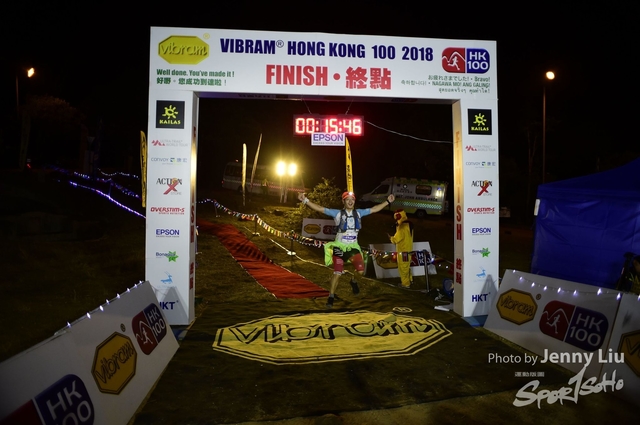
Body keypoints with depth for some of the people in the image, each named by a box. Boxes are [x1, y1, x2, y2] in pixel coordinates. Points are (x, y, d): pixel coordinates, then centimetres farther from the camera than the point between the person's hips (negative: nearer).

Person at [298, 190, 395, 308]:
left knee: (361, 270, -11)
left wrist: (388, 201, 13)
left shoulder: (359, 213, 2)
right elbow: (320, 209, -14)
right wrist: (305, 200, -22)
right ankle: (331, 297, 10)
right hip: (339, 247, -3)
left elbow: (374, 209, 11)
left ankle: (354, 281, 24)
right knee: (337, 273, -5)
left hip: (353, 247, 3)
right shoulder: (338, 213, -8)